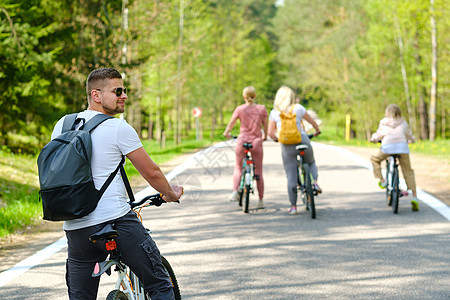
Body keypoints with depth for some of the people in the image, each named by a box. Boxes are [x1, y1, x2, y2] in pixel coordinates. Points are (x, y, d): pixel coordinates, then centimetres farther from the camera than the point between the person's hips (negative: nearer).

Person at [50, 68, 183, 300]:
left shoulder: (62, 124, 11)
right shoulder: (119, 128, -6)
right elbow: (151, 172, 0)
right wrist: (171, 194, 19)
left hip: (75, 227, 6)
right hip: (115, 219, -6)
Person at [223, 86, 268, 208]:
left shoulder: (239, 109, -4)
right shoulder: (261, 109, -2)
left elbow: (231, 123, -1)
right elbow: (265, 125, 4)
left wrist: (226, 133, 19)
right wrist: (265, 136, 23)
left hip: (242, 141, 0)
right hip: (256, 142, 0)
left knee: (238, 167, 19)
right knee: (258, 171, 9)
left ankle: (235, 192, -1)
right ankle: (261, 200, 12)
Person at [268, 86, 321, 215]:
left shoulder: (274, 112, -1)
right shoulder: (298, 108, -3)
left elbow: (270, 133, -3)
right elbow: (312, 121, 6)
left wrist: (276, 138, 19)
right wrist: (317, 131, 26)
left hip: (287, 146, 0)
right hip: (302, 141, 0)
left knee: (291, 176, 8)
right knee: (311, 163, 30)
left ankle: (293, 206, 9)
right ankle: (315, 182, 5)